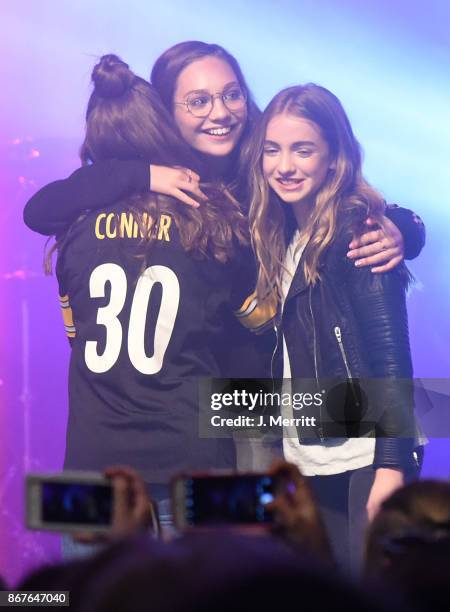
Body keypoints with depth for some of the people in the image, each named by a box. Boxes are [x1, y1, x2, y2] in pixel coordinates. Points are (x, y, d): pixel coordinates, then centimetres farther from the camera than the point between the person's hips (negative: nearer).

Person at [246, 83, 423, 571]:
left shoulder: (357, 230, -10)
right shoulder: (283, 237, 12)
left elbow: (390, 348, -15)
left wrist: (393, 462, -20)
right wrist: (283, 450, 10)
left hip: (365, 456, -7)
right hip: (311, 461, 7)